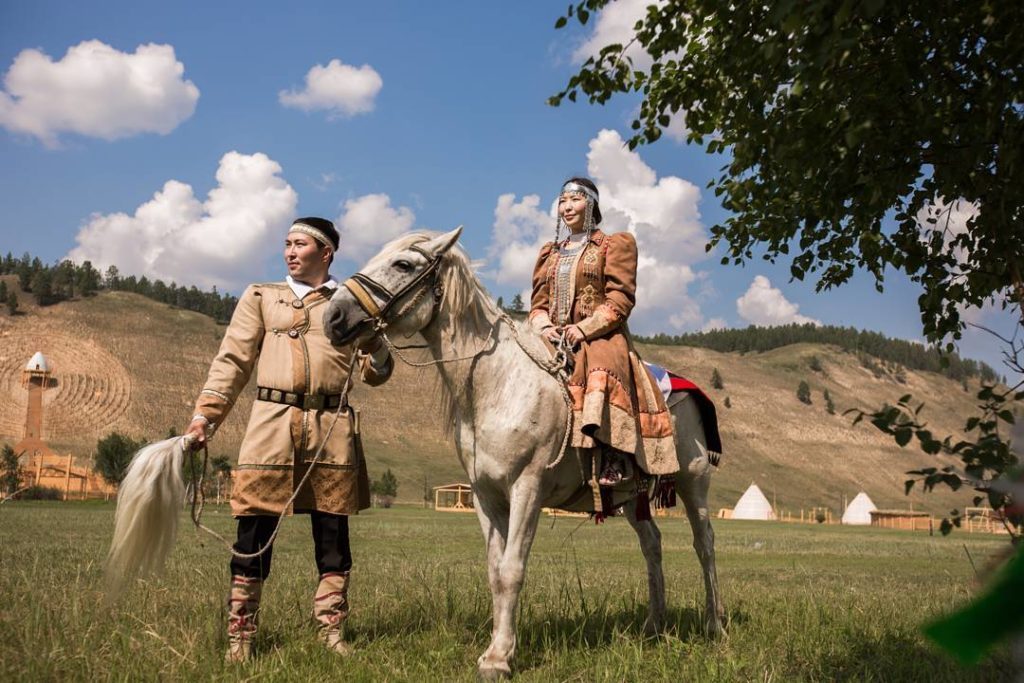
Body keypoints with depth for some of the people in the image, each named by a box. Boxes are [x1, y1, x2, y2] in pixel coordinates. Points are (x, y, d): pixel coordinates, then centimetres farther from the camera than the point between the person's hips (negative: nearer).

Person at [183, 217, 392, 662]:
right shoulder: (260, 297, 14)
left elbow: (377, 373, 10)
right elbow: (232, 361, 9)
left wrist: (375, 354, -13)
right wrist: (204, 416, 0)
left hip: (332, 427, 1)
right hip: (272, 422, 0)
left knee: (332, 534, 5)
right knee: (255, 532, -1)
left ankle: (331, 629, 16)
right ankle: (240, 635, 9)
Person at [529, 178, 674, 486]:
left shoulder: (614, 245, 9)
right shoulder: (549, 253, 25)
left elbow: (620, 301, -2)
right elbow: (538, 302, 19)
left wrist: (584, 328, -15)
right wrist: (544, 326, -5)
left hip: (600, 337, -5)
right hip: (555, 340, 5)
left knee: (601, 373, -37)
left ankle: (616, 456, -41)